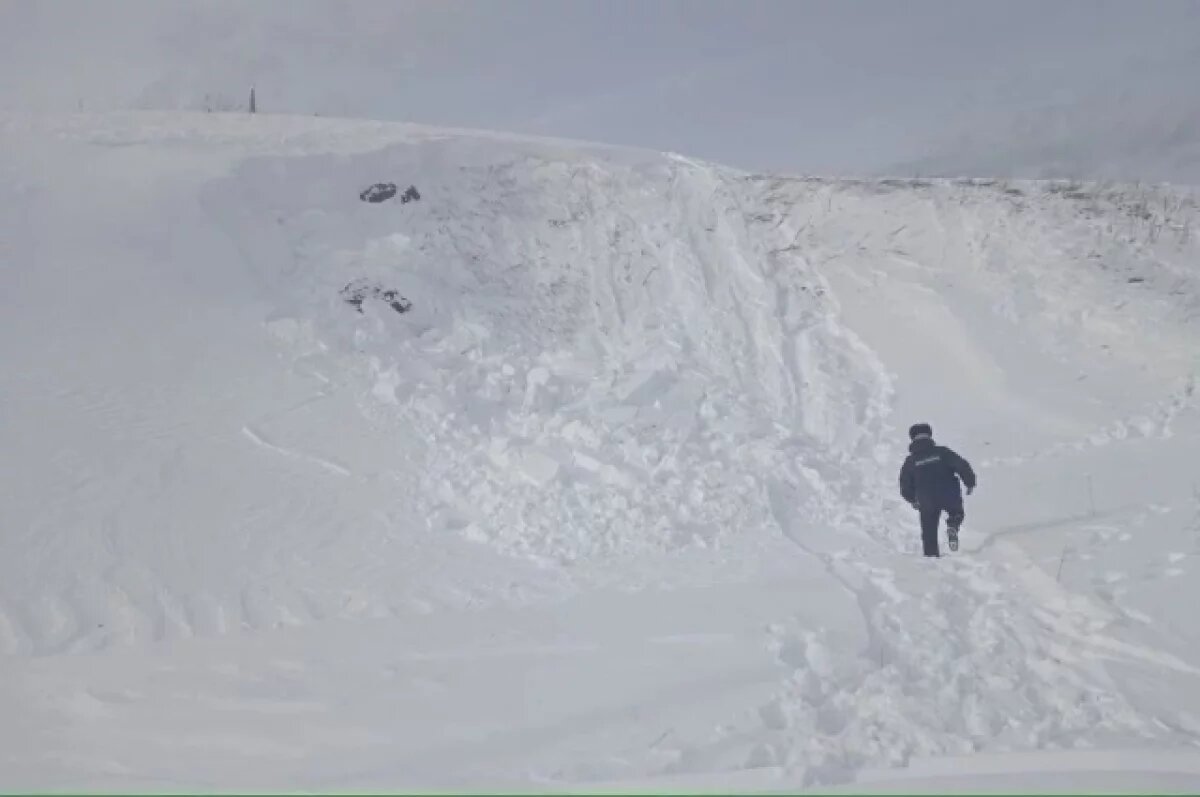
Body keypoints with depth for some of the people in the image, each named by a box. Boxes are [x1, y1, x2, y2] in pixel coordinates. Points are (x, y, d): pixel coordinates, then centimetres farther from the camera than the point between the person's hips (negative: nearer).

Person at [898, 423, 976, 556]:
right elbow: (962, 465, -6)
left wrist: (913, 499, 28)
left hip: (927, 501, 1)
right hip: (950, 497, -1)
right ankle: (953, 526, -4)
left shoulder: (910, 461, 5)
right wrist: (970, 483, 5)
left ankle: (931, 555, 10)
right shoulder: (941, 452, -1)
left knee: (929, 531, 15)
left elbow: (905, 484, 11)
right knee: (957, 513, 26)